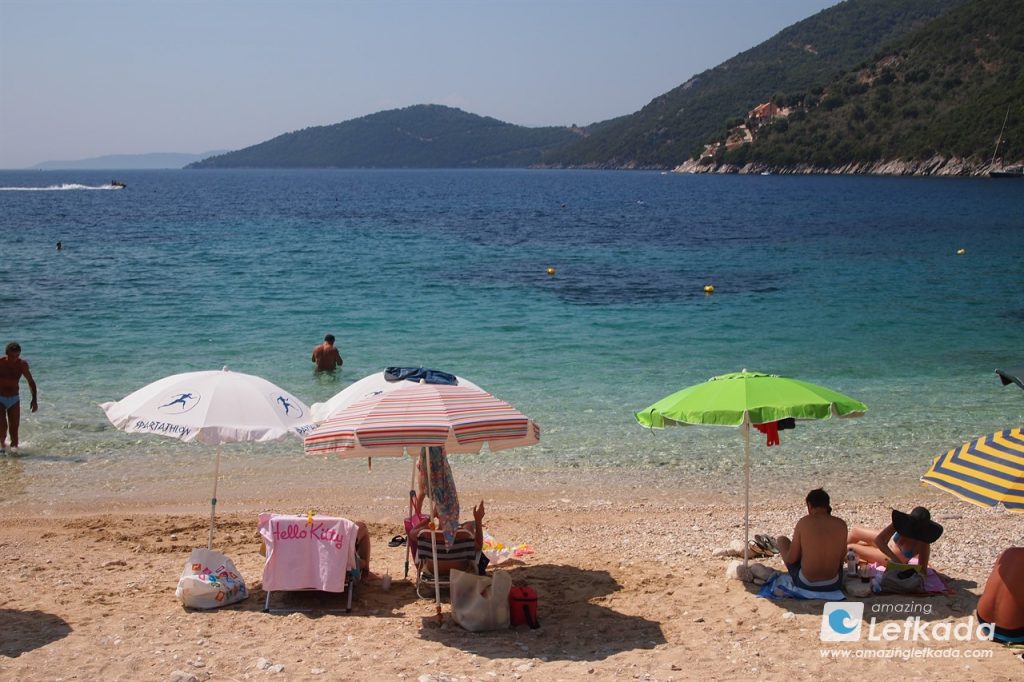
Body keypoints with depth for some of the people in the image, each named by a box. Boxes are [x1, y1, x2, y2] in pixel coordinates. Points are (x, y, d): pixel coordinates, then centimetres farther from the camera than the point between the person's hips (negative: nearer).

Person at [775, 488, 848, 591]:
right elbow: (842, 556, 7)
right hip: (833, 584, 3)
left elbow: (791, 559, -6)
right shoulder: (841, 524, -6)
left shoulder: (803, 522, -12)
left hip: (806, 584, -3)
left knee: (781, 539, 19)